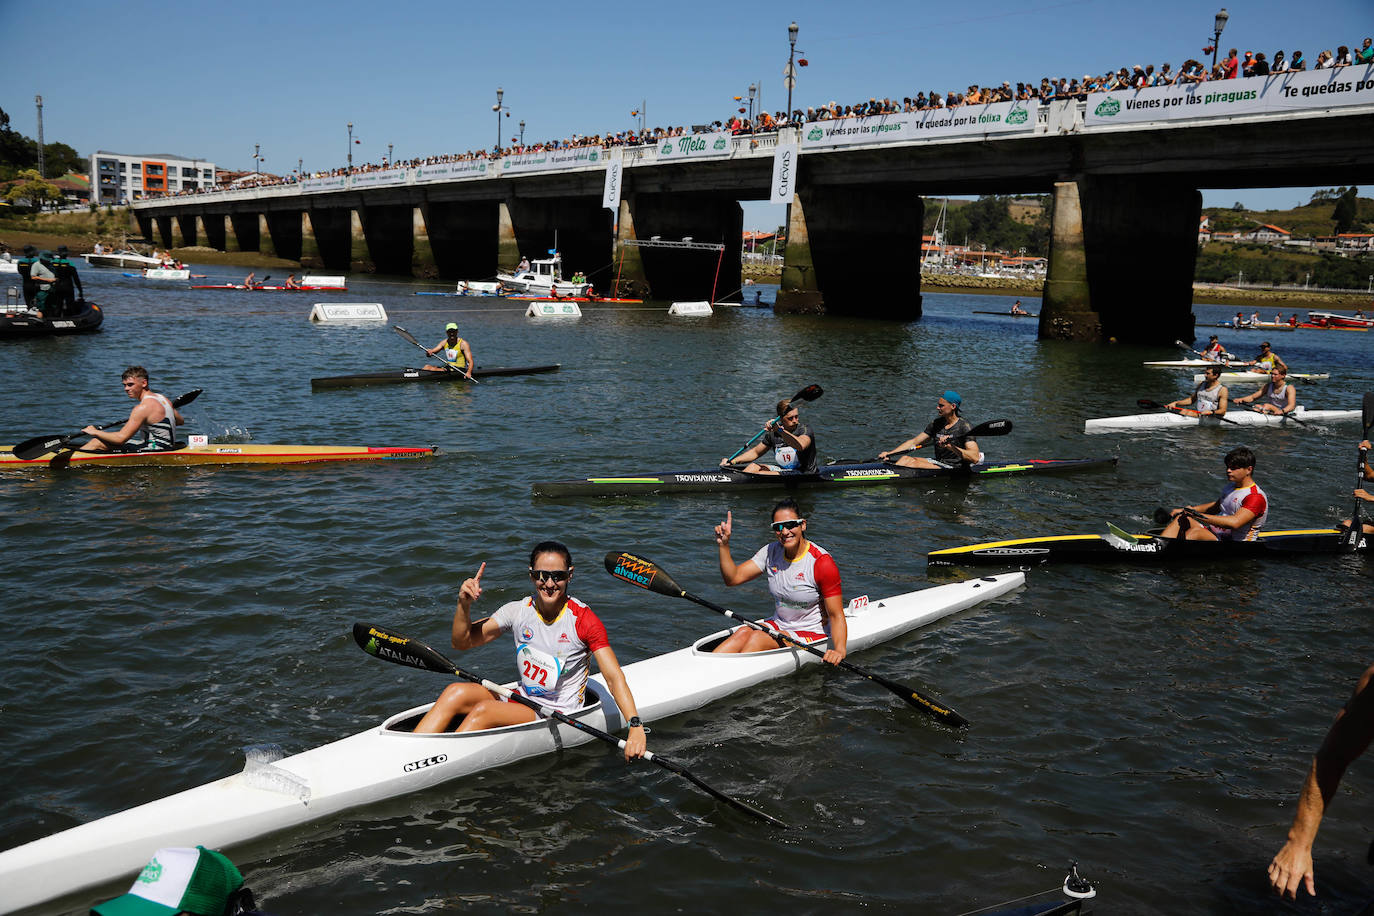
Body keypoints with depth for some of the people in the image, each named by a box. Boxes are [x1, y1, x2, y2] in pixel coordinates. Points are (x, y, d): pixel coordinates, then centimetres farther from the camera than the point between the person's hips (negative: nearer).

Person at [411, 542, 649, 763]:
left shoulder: (584, 620, -13)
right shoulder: (519, 611, 0)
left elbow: (613, 677, -19)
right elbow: (462, 642, 3)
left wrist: (635, 725, -33)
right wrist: (464, 605, -16)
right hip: (522, 701, 5)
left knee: (484, 710, -27)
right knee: (456, 692, -18)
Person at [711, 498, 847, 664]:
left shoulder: (822, 562, -16)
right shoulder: (772, 552, 1)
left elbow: (836, 616, -16)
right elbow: (733, 578, -1)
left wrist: (840, 650, -32)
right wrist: (724, 545, -15)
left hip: (812, 633, -5)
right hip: (778, 624, 5)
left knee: (758, 638, -28)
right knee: (743, 632, -24)